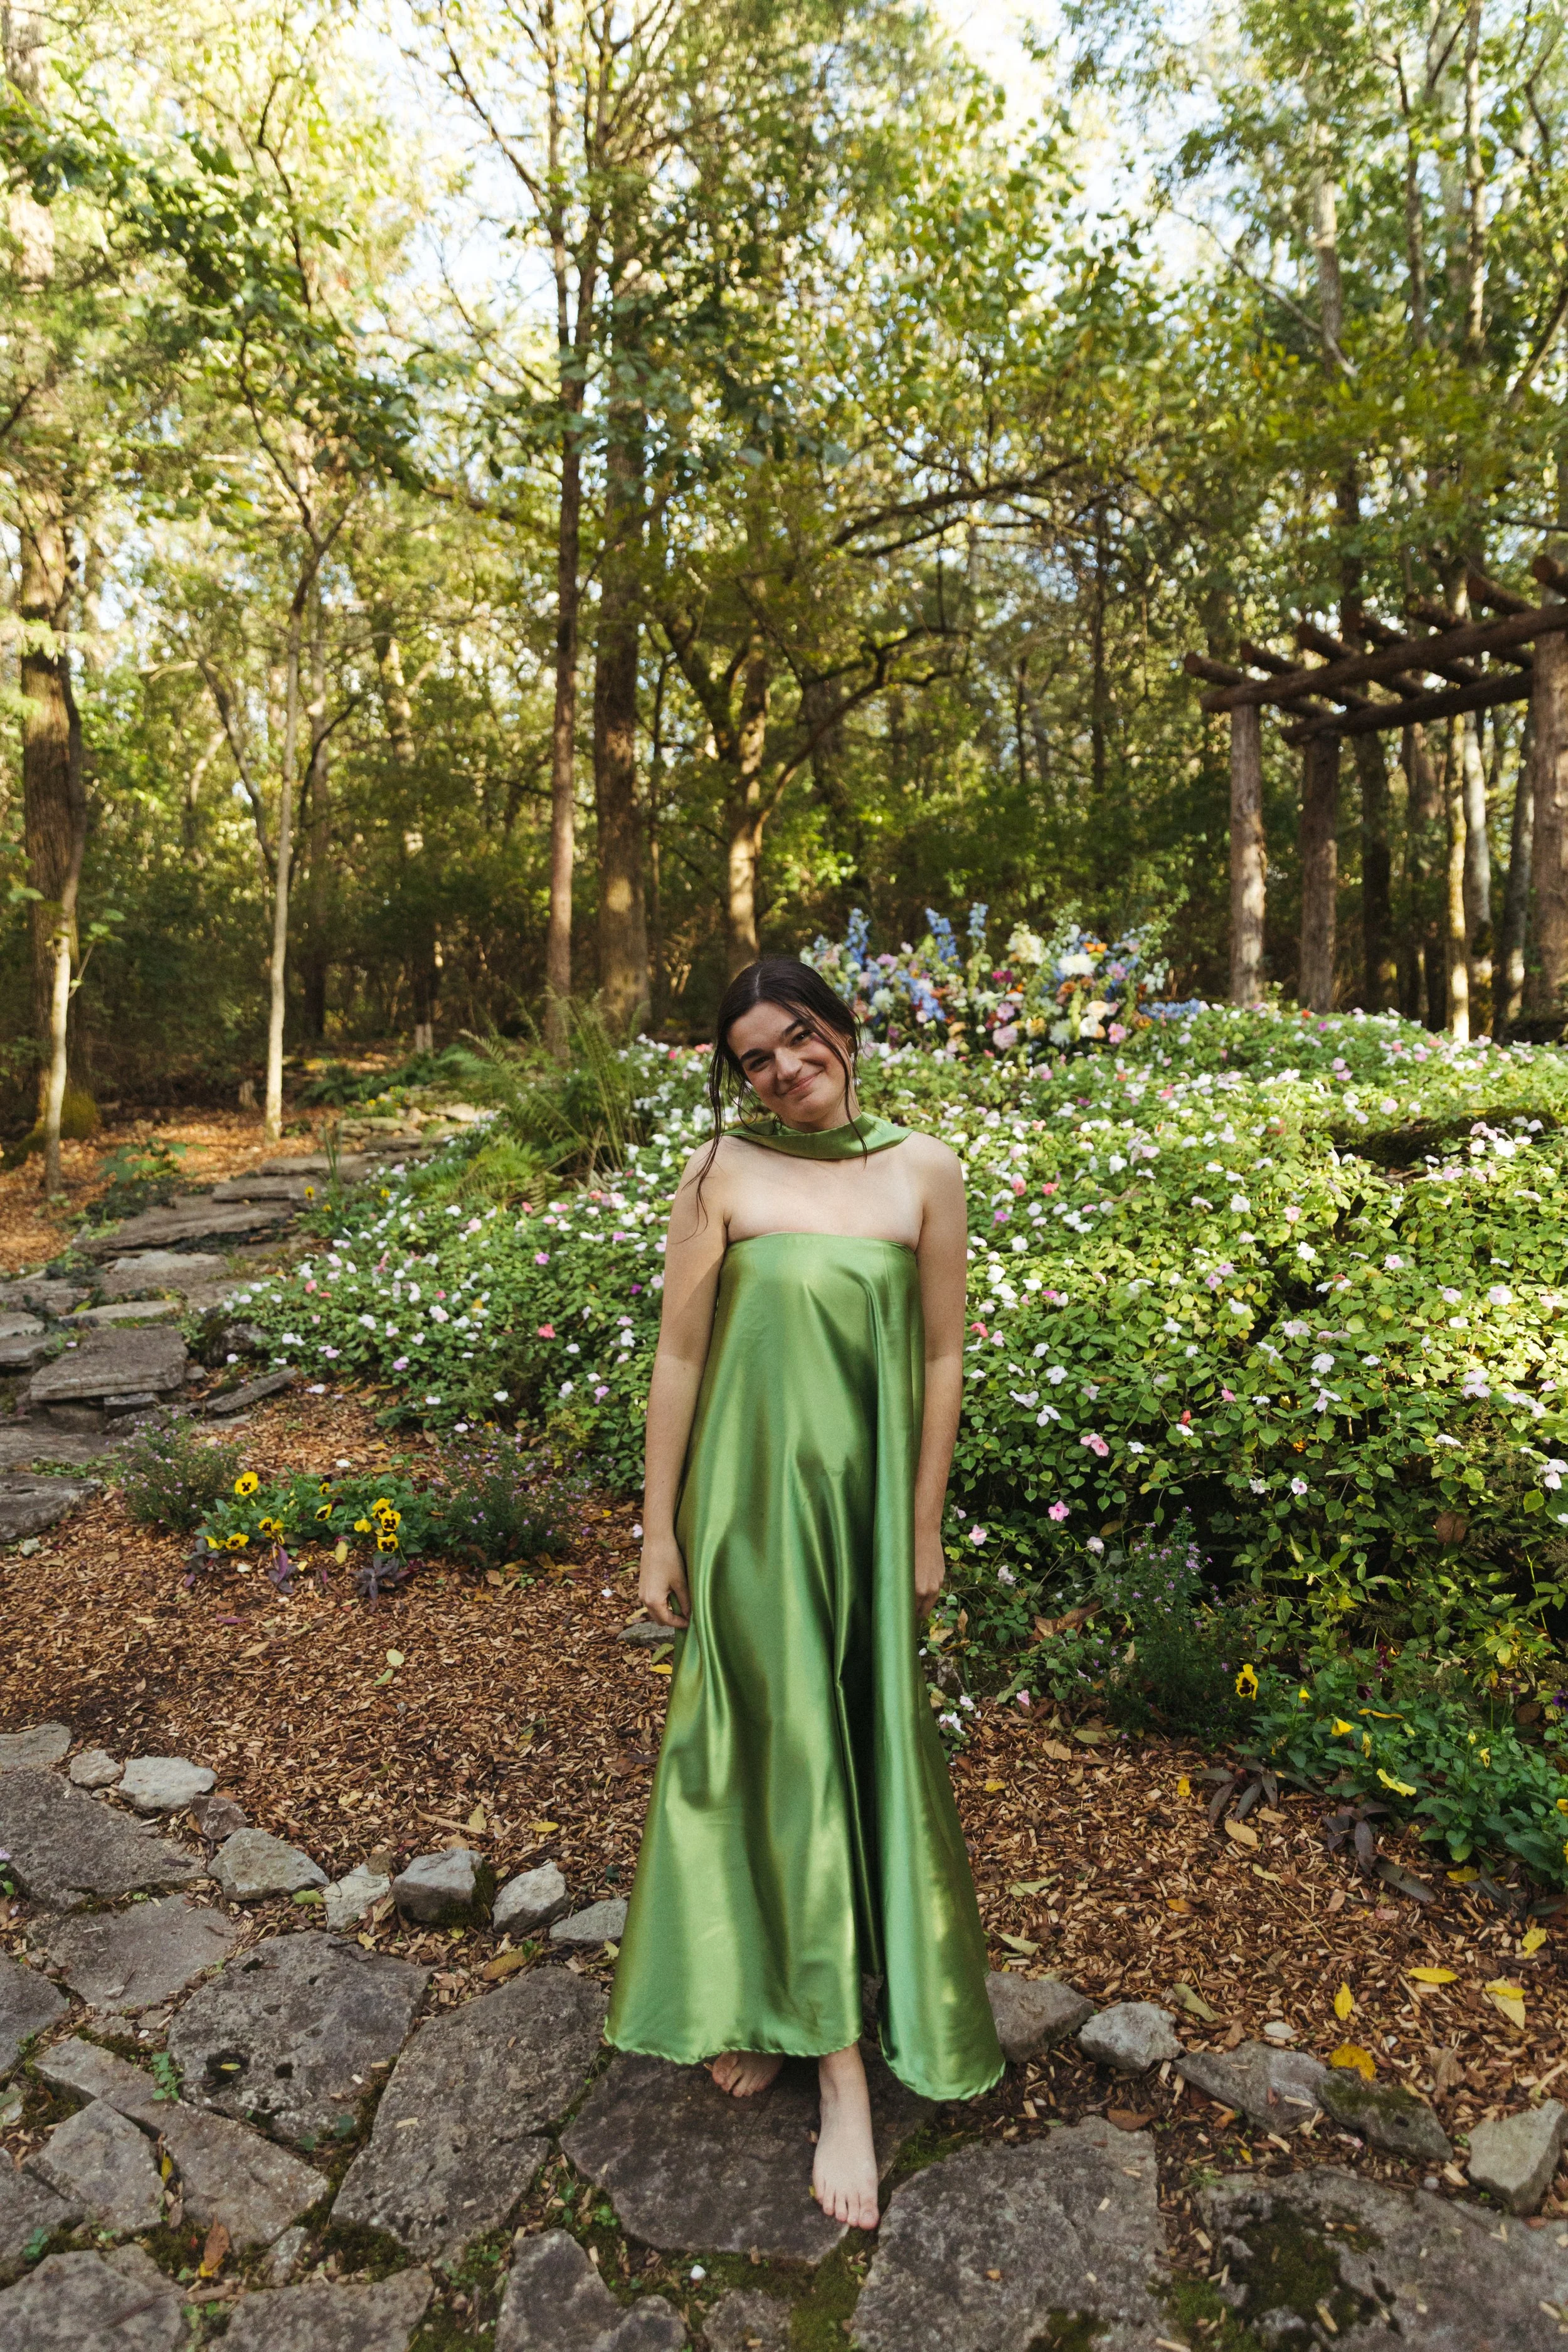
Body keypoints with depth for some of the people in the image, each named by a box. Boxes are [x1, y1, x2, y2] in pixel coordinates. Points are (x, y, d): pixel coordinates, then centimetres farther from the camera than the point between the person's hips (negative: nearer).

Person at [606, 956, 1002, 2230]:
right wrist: (660, 1531, -1)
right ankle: (796, 2031, 25)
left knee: (861, 1752, 12)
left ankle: (810, 2015, 35)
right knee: (771, 1749, 7)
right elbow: (678, 1355, -3)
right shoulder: (721, 1174, -6)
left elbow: (941, 1358, 1)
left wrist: (923, 1530, 2)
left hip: (862, 1504, 2)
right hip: (746, 1500, -1)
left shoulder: (924, 1170, -3)